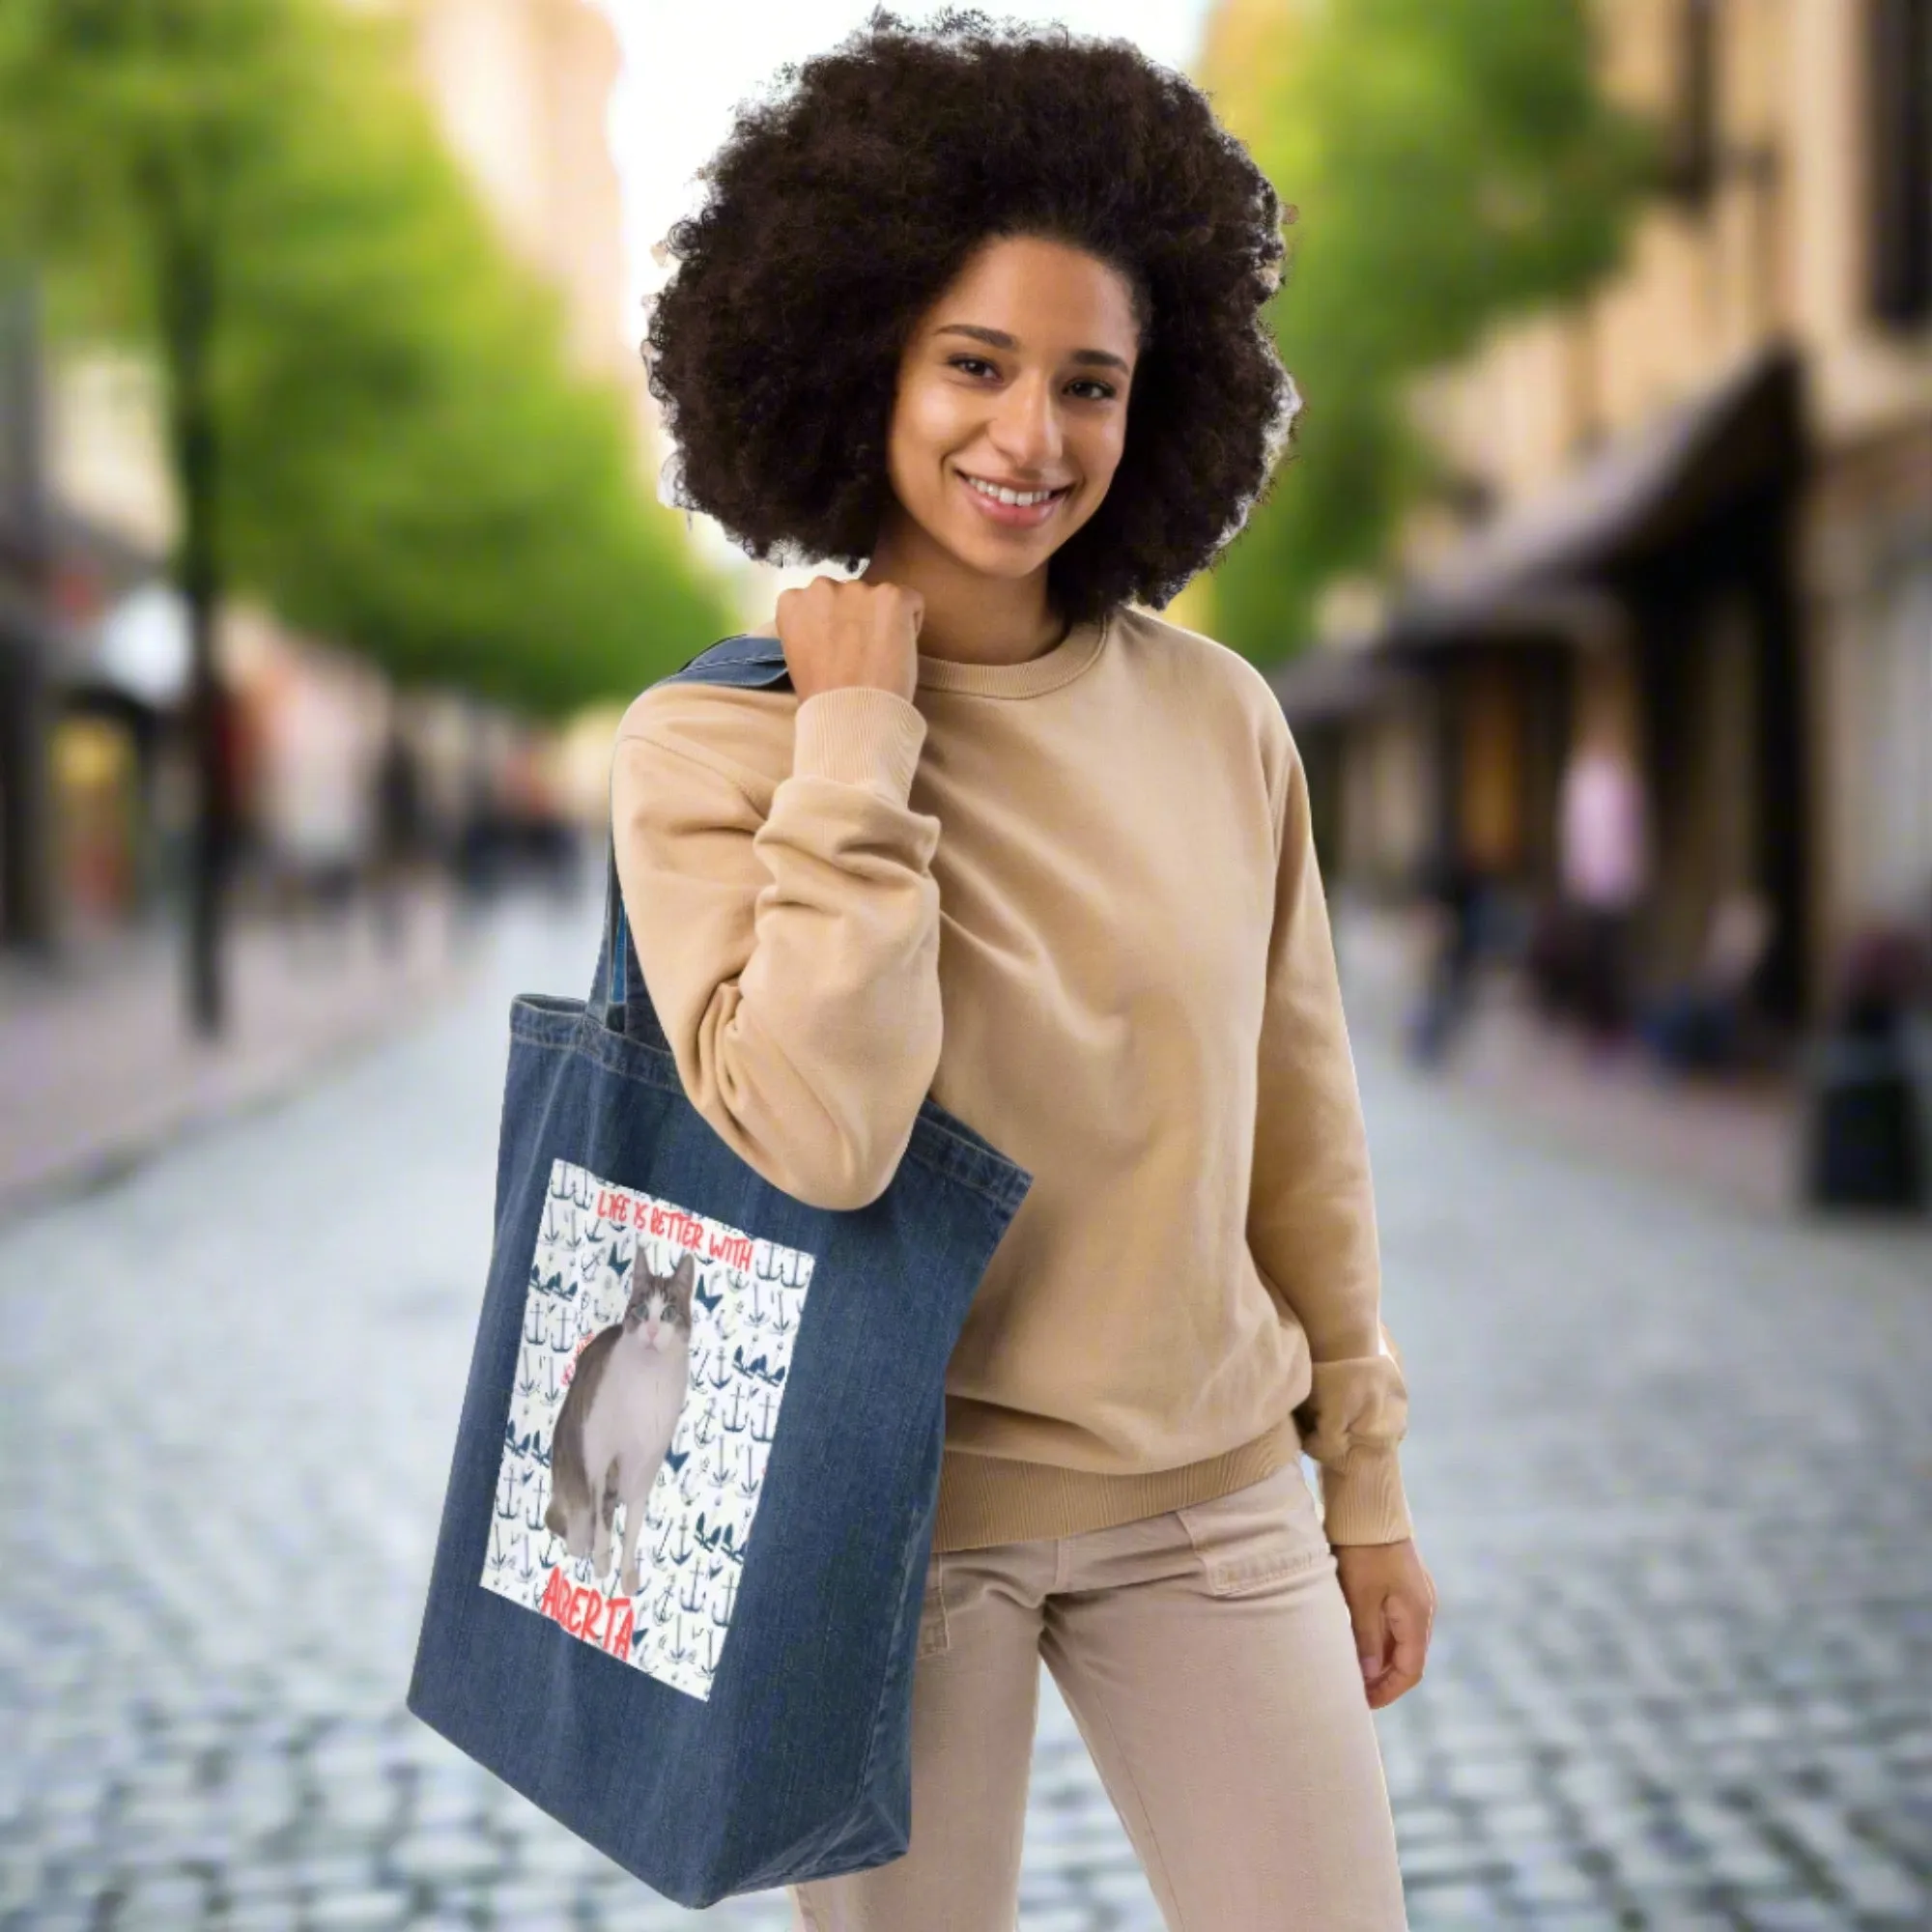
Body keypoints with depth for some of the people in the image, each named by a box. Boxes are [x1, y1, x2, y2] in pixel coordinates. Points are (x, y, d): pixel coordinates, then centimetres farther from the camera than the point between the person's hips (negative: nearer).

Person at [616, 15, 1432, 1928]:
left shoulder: (1218, 717, -1)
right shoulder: (711, 743, -10)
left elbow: (1300, 1121, 8)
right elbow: (822, 1142, -25)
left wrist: (1366, 1476, 12)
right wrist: (858, 740, -19)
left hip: (1211, 1490, 3)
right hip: (895, 1509, -3)